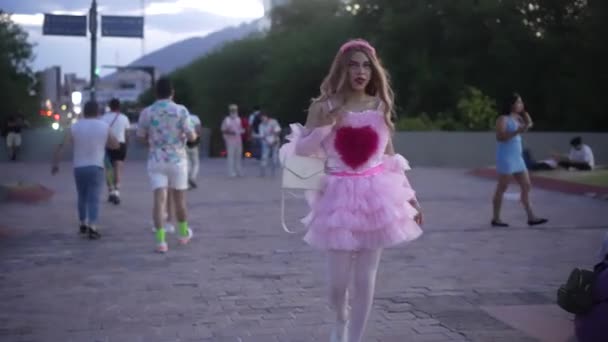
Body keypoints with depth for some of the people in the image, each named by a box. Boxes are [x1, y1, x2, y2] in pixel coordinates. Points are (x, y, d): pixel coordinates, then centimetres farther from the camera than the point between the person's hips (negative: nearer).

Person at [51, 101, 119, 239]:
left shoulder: (75, 127, 1)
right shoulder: (104, 127, 1)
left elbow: (61, 146, -6)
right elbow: (116, 145, 9)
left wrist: (55, 164, -2)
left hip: (79, 167, 2)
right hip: (96, 167, -2)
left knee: (82, 197, 19)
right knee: (94, 198, -5)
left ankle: (83, 225, 29)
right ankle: (92, 228, -18)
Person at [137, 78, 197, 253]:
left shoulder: (147, 112, -2)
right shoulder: (181, 110, -8)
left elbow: (141, 137, 7)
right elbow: (191, 136, -9)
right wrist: (193, 134, 15)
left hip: (156, 161, 1)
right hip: (177, 160, 0)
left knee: (159, 200, -4)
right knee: (179, 199, 15)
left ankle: (161, 240, -16)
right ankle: (184, 233, 34)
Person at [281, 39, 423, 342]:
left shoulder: (380, 106, 5)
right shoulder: (324, 107, -2)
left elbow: (390, 156, 11)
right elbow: (301, 151, 0)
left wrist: (409, 195, 10)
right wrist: (324, 127, -16)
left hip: (375, 198, 2)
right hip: (339, 198, -1)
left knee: (365, 279, 2)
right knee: (338, 279, 2)